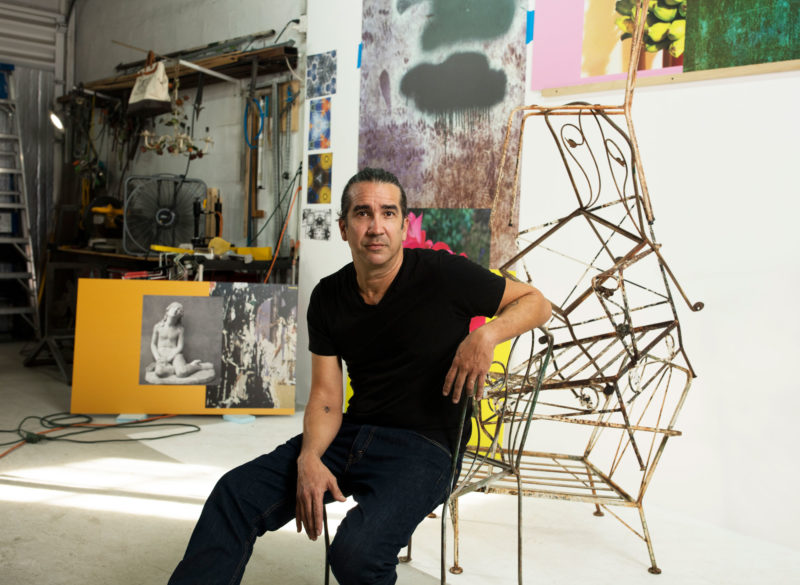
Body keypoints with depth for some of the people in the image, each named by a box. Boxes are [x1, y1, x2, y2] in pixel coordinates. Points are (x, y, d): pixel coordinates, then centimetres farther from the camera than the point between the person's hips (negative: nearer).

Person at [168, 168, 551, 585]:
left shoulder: (443, 275, -9)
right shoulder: (328, 297, 5)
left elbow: (536, 302, 1)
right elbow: (326, 398, 4)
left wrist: (486, 334, -20)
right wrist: (310, 458, -16)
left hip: (422, 446, -5)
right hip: (353, 432, 5)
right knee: (235, 492, -9)